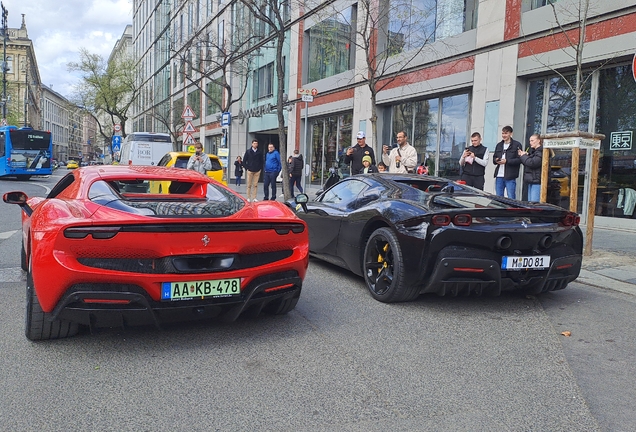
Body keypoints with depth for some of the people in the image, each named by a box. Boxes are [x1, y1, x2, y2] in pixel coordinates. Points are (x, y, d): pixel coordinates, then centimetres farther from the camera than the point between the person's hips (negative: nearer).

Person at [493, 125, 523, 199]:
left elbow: (519, 160, -9)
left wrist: (506, 161, -18)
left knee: (511, 198, -4)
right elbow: (494, 157, 23)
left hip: (510, 177, -6)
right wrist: (496, 160, 0)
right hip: (499, 176, 6)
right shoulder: (499, 145, 18)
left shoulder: (517, 145, -2)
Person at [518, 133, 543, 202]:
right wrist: (521, 155, 8)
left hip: (537, 181, -10)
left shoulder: (541, 152, -13)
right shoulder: (533, 151, 20)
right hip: (531, 181, 10)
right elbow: (527, 164, 24)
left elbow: (532, 163, -22)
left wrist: (524, 156, -5)